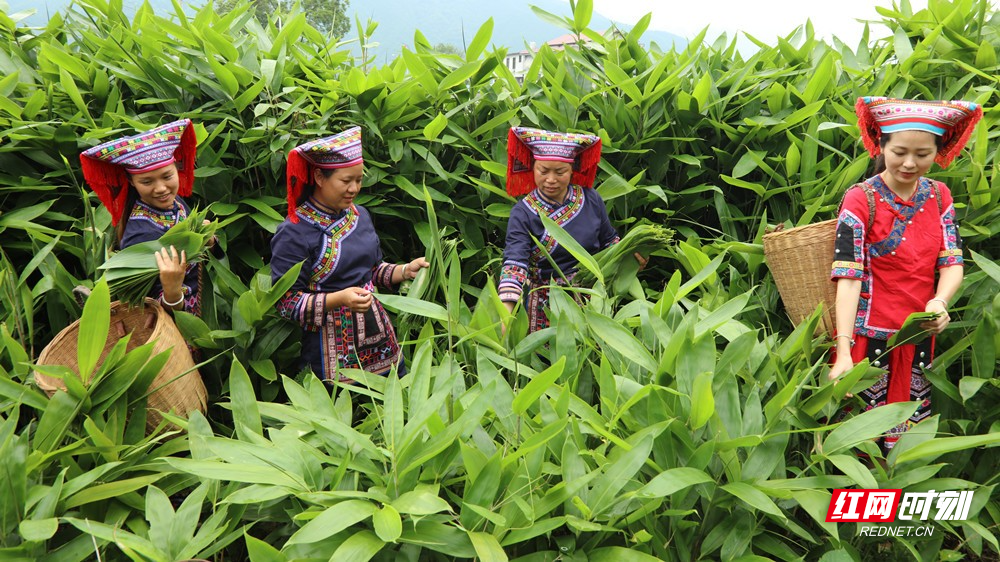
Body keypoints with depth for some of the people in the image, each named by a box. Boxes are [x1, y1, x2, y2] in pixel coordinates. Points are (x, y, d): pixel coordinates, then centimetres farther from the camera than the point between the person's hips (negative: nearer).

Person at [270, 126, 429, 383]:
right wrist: (338, 299, -24)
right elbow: (285, 303, -13)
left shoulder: (359, 215, 8)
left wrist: (405, 270, 1)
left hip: (379, 340, 6)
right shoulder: (294, 233, -12)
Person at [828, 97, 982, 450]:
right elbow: (848, 276, -18)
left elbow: (952, 263, 1)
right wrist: (842, 352, -27)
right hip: (870, 337, -4)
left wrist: (940, 302, -23)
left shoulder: (939, 196, 5)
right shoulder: (860, 200, -10)